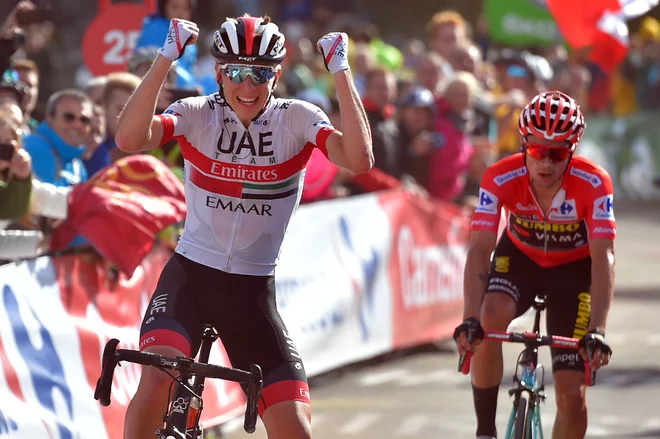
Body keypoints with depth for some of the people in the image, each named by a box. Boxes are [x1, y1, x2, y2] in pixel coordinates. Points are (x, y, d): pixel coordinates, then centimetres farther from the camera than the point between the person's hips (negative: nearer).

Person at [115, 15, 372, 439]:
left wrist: (341, 70, -25)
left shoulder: (297, 119, -6)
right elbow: (129, 139, -26)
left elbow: (359, 159, -25)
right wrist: (166, 59, -31)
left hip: (253, 292, 1)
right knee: (157, 379, -29)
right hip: (189, 276, -1)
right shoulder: (197, 114, -7)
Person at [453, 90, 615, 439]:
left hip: (573, 269, 0)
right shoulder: (501, 179, -29)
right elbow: (479, 250, -34)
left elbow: (603, 258, -36)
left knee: (571, 393, -8)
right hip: (519, 258, 0)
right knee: (488, 321, -33)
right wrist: (470, 320, -48)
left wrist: (597, 331, -48)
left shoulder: (593, 184, -31)